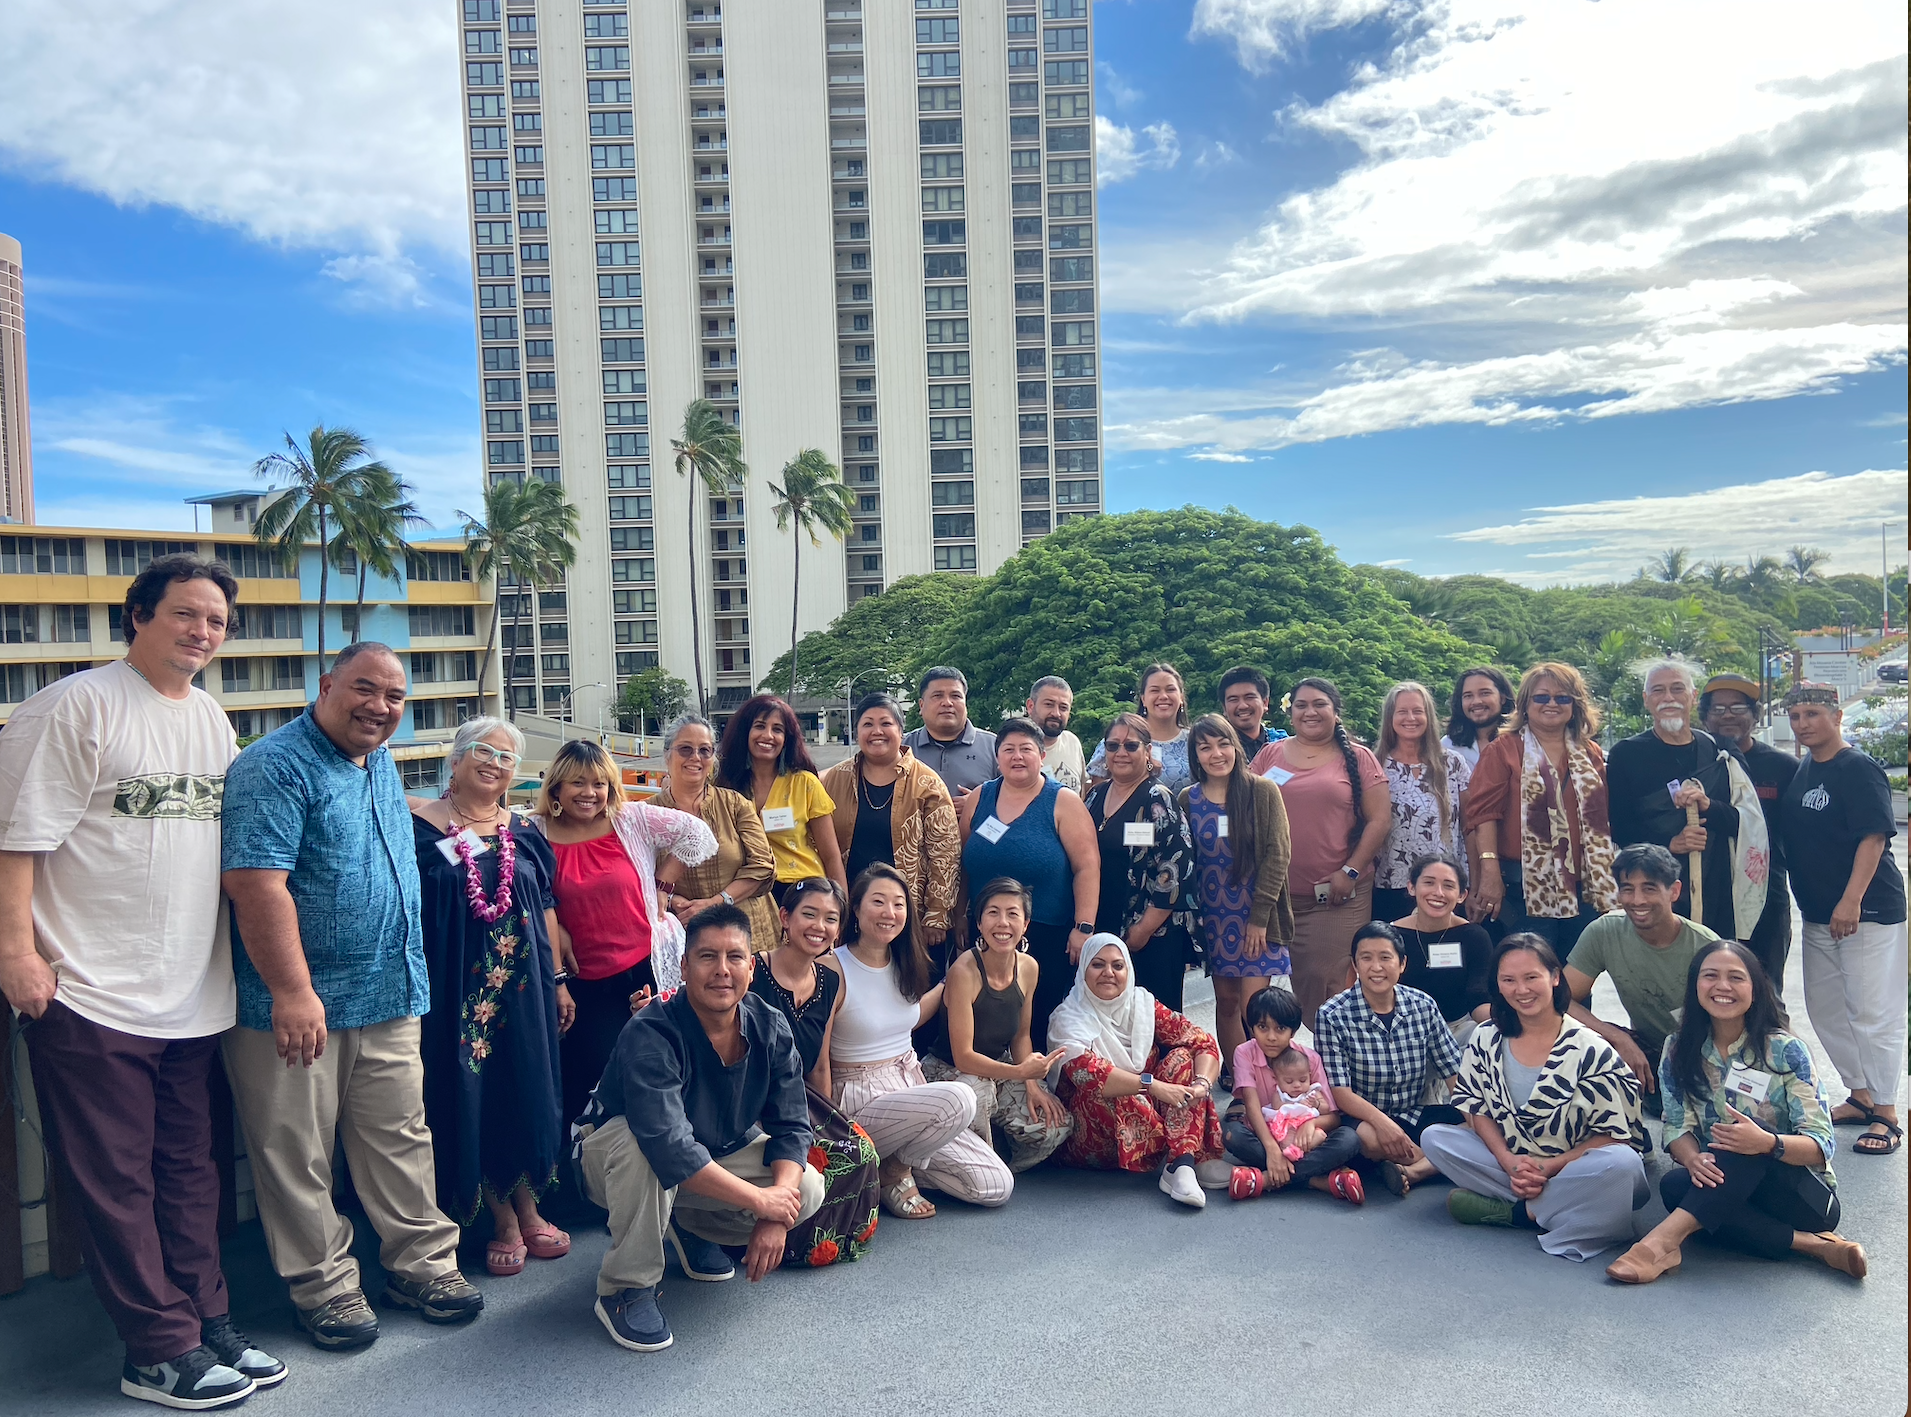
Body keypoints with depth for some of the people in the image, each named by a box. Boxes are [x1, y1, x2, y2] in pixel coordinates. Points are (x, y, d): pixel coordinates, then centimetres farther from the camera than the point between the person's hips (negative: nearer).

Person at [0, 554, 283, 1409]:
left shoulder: (212, 720, 13)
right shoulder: (78, 706, -8)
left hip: (193, 997, 7)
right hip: (91, 995, -6)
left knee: (189, 1175, 14)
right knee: (115, 1183, 3)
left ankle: (207, 1324, 25)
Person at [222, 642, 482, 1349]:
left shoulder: (382, 765, 12)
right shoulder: (275, 767, -15)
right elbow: (256, 884, -23)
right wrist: (294, 993, -26)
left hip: (391, 998, 7)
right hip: (299, 1006, -7)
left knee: (401, 1138, 14)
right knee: (298, 1155, 7)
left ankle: (422, 1259, 26)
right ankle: (324, 1285, 21)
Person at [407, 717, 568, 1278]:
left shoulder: (523, 835, 9)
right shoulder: (420, 826, -3)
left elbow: (546, 909, 12)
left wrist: (558, 981, 9)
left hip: (522, 989, 3)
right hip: (456, 989, -3)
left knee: (526, 1092, 9)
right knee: (469, 1097, 3)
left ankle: (527, 1207, 24)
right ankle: (502, 1218, 17)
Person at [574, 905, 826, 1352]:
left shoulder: (770, 1028, -14)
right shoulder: (650, 1035, -32)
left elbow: (791, 1126, -11)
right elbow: (669, 1149, -41)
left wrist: (778, 1211, -27)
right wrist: (760, 1201, -36)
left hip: (718, 1155, 5)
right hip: (612, 1153, -5)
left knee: (808, 1190, -15)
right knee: (643, 1147, -39)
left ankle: (688, 1226, 12)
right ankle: (625, 1289, -17)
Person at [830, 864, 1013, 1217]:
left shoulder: (903, 964, 6)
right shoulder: (835, 969, -16)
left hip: (911, 1085, 7)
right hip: (861, 1101, -7)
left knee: (998, 1187, -2)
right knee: (958, 1098, -33)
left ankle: (901, 1158, 13)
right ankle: (894, 1171, -8)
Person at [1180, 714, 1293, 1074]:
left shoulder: (1263, 791, -5)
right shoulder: (1188, 800, 4)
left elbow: (1276, 856, -7)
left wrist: (1259, 917, -11)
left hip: (1258, 916, -3)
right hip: (1213, 918, 3)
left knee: (1253, 1007, -8)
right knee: (1226, 1001, 8)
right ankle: (1234, 1077, 19)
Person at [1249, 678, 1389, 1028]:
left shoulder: (1357, 758, 6)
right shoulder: (1269, 756, 11)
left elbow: (1380, 819, 1)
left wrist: (1350, 871, -7)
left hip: (1338, 895, -2)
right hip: (1276, 893, 2)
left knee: (1332, 984, -6)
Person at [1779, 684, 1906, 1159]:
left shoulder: (1858, 769, -13)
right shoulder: (1800, 772, 10)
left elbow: (1874, 837, -19)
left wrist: (1851, 900, -24)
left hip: (1867, 910, -8)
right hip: (1819, 914, 8)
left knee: (1872, 1012, -4)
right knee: (1826, 1009, 14)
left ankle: (1886, 1116, 4)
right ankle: (1861, 1096, 28)